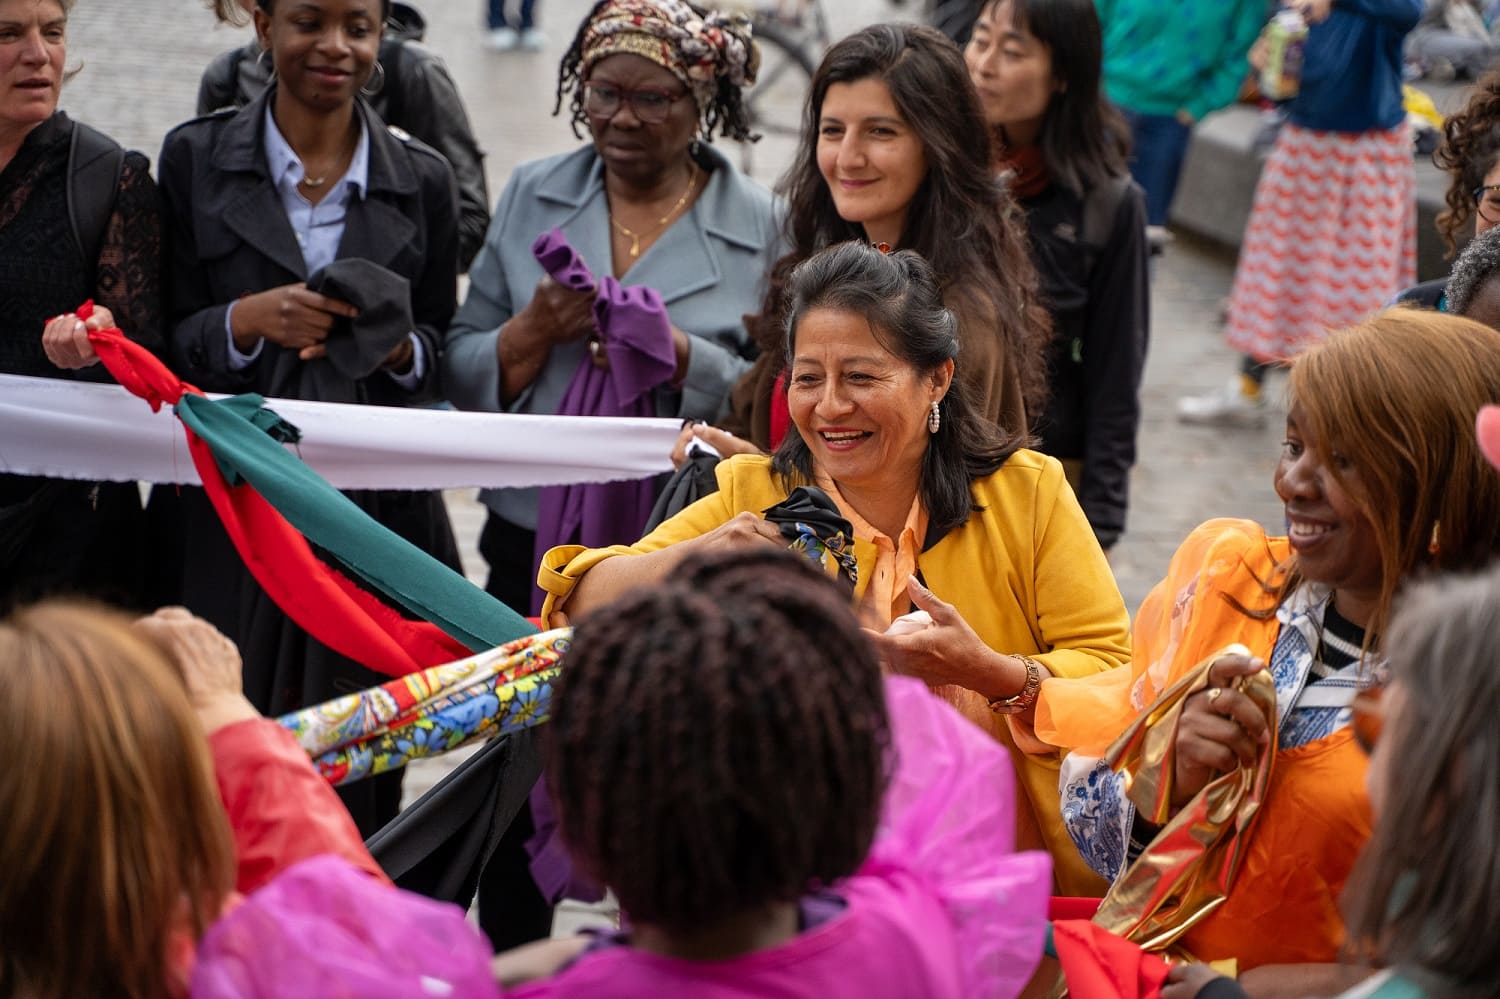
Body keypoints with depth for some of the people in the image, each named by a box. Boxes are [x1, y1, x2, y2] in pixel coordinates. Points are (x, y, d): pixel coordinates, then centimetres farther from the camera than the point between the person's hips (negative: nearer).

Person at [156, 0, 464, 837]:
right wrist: (249, 320, -16)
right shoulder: (195, 160, 4)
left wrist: (400, 348, -9)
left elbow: (445, 353, 13)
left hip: (377, 507, 1)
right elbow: (161, 342, 3)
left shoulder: (423, 181, 8)